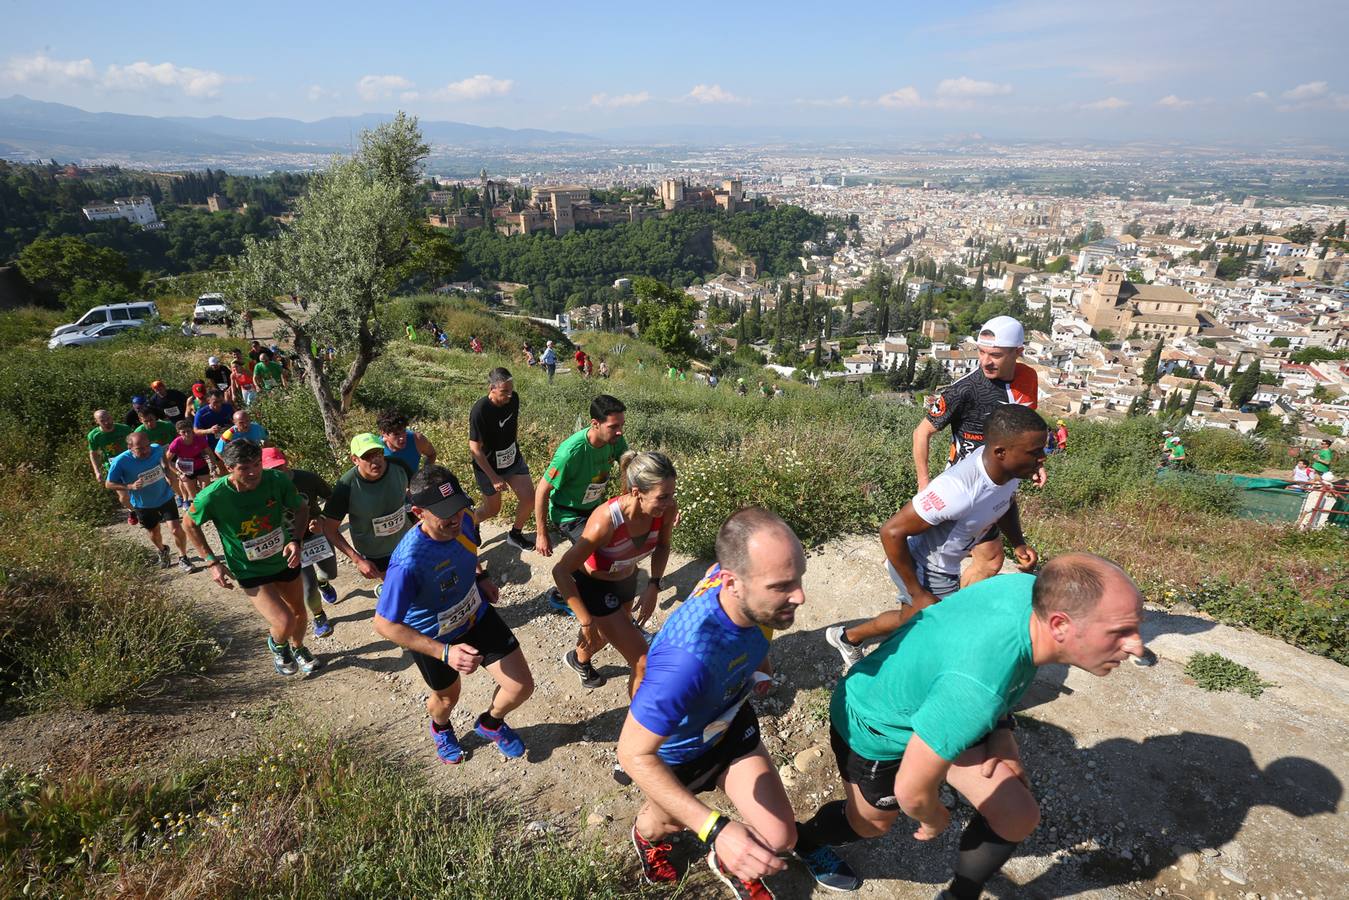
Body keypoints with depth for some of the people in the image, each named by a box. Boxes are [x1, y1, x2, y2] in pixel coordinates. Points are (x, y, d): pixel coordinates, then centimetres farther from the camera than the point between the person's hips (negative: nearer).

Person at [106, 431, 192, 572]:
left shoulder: (157, 449, -20)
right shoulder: (120, 462, -27)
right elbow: (109, 484, -15)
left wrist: (168, 475, 2)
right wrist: (130, 486, -30)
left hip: (165, 497, 0)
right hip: (143, 505, 0)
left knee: (177, 529, -8)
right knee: (153, 534, 17)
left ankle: (183, 558, 16)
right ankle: (162, 551, 50)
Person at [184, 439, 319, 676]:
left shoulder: (277, 480, -21)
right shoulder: (213, 496, -26)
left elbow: (302, 508, -3)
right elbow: (191, 525, -5)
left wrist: (295, 540, -19)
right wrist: (212, 562, -8)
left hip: (284, 560, 4)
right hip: (251, 572, -3)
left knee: (299, 612, 22)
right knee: (285, 623, -16)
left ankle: (298, 648, 55)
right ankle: (277, 645, 22)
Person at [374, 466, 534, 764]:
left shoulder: (465, 519, -23)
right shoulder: (408, 562, -42)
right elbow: (384, 624, -32)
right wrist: (445, 653, -39)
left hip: (476, 614, 4)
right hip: (432, 638, -4)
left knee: (521, 687, 3)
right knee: (447, 698, 24)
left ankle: (491, 723, 39)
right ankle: (440, 728, 64)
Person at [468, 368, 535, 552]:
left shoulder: (513, 398, -12)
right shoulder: (480, 411, -30)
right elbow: (475, 449, -24)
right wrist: (494, 477, -21)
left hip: (513, 459, 5)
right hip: (488, 466, -5)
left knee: (529, 499, 1)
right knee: (493, 509, 10)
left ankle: (515, 535, 26)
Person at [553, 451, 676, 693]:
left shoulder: (667, 510, -26)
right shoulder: (606, 521, -40)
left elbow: (662, 546, -2)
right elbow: (561, 571, -31)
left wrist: (653, 587, -13)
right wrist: (586, 621, -30)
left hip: (627, 580, 6)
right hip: (593, 586, -6)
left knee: (608, 633, 33)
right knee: (644, 662, -9)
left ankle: (579, 659, 66)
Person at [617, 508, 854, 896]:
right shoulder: (689, 657, -49)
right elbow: (633, 753, -38)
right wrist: (716, 829, -46)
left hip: (731, 725, 4)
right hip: (675, 749, -4)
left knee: (779, 838, 3)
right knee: (669, 821, 26)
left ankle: (729, 864, 38)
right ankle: (647, 836, 64)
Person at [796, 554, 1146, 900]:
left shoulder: (1032, 589, -23)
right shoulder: (978, 689, -45)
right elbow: (911, 792, -30)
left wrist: (1002, 727, -3)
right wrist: (934, 821, -8)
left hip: (928, 703, 6)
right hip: (875, 732, -6)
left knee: (1018, 817, 2)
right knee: (872, 823, 20)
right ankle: (802, 841, 52)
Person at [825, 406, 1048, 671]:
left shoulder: (1009, 468, -15)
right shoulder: (957, 489, -40)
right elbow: (891, 532, -32)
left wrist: (1018, 543, -7)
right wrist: (918, 594, -24)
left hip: (945, 567, 8)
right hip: (921, 570, -8)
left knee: (911, 620, 25)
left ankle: (848, 638, 47)